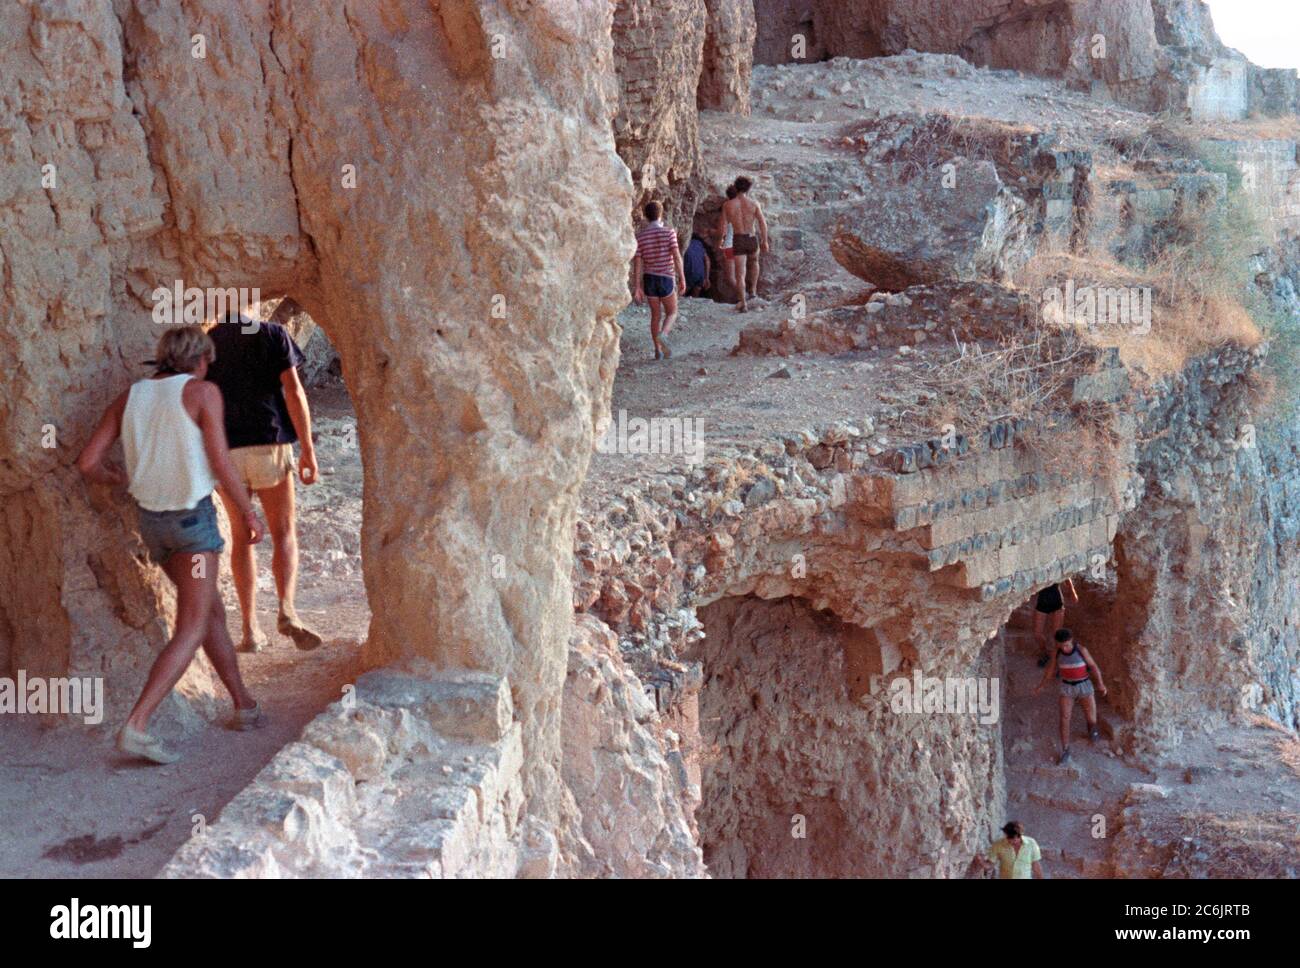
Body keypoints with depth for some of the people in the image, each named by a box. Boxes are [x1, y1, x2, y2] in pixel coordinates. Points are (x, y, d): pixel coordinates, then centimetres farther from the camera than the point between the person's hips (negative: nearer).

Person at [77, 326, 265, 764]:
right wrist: (248, 513, 0)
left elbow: (87, 463, 1)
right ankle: (136, 725, -18)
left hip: (152, 518, 6)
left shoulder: (128, 398, 6)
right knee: (190, 631, -6)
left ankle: (244, 705, 27)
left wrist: (115, 476, 23)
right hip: (193, 517, -6)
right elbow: (220, 463, -12)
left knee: (212, 611, 20)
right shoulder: (203, 392, -8)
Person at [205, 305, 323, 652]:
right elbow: (294, 392, -7)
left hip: (223, 451, 2)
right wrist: (308, 449, -7)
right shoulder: (272, 334, 2)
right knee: (284, 533, 5)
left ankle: (250, 628, 8)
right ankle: (287, 609, -19)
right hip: (269, 443, -2)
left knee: (242, 536, 13)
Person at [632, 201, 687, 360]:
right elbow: (676, 256, -13)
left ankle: (658, 350, 12)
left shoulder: (640, 236, 1)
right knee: (672, 313, 11)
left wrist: (638, 287, 1)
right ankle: (662, 335, -19)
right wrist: (682, 278, -6)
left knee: (656, 314, 15)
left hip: (649, 278, 3)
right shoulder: (669, 232, -6)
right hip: (666, 278, -3)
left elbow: (637, 262, -2)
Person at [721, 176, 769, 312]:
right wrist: (764, 241, 3)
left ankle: (743, 303, -3)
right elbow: (763, 223, -5)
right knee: (754, 262, 32)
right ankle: (753, 290, 28)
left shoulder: (727, 204, -2)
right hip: (753, 238, 0)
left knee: (740, 272, 3)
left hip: (738, 240, 0)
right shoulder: (754, 204, -4)